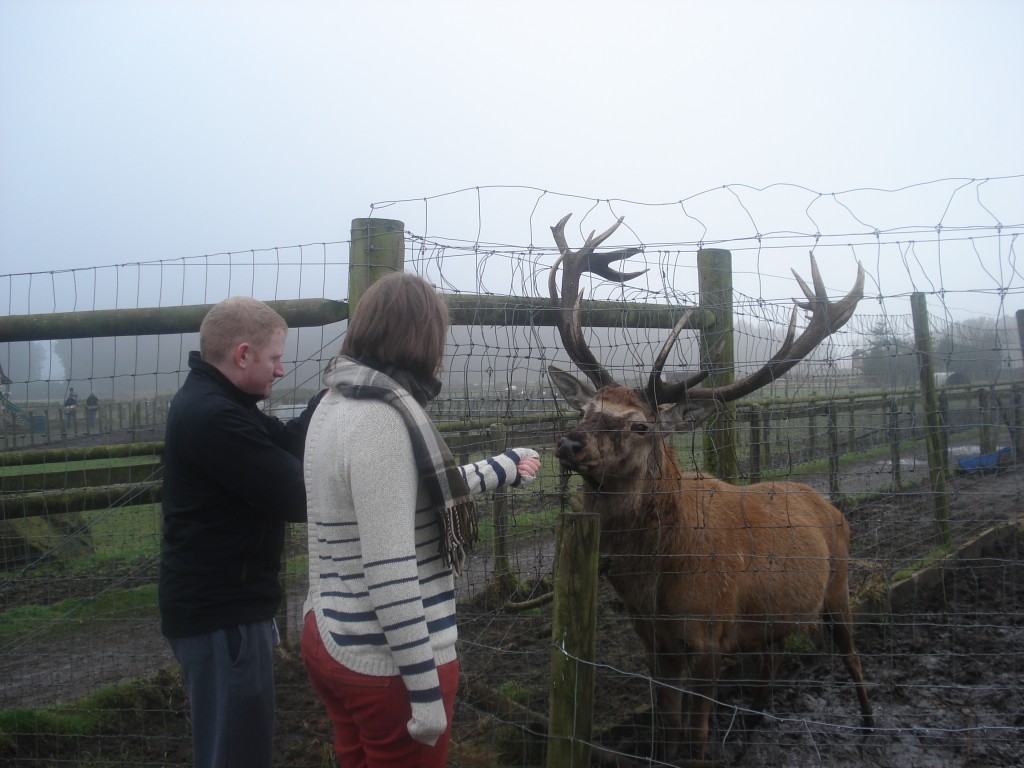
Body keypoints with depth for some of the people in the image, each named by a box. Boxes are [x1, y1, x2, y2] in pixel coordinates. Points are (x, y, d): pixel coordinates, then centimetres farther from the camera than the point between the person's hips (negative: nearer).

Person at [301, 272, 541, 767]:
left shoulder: (338, 403, 6)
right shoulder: (380, 419, -23)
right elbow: (389, 573, -25)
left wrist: (502, 468, 30)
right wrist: (426, 689, -19)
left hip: (332, 641, 9)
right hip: (383, 662, -9)